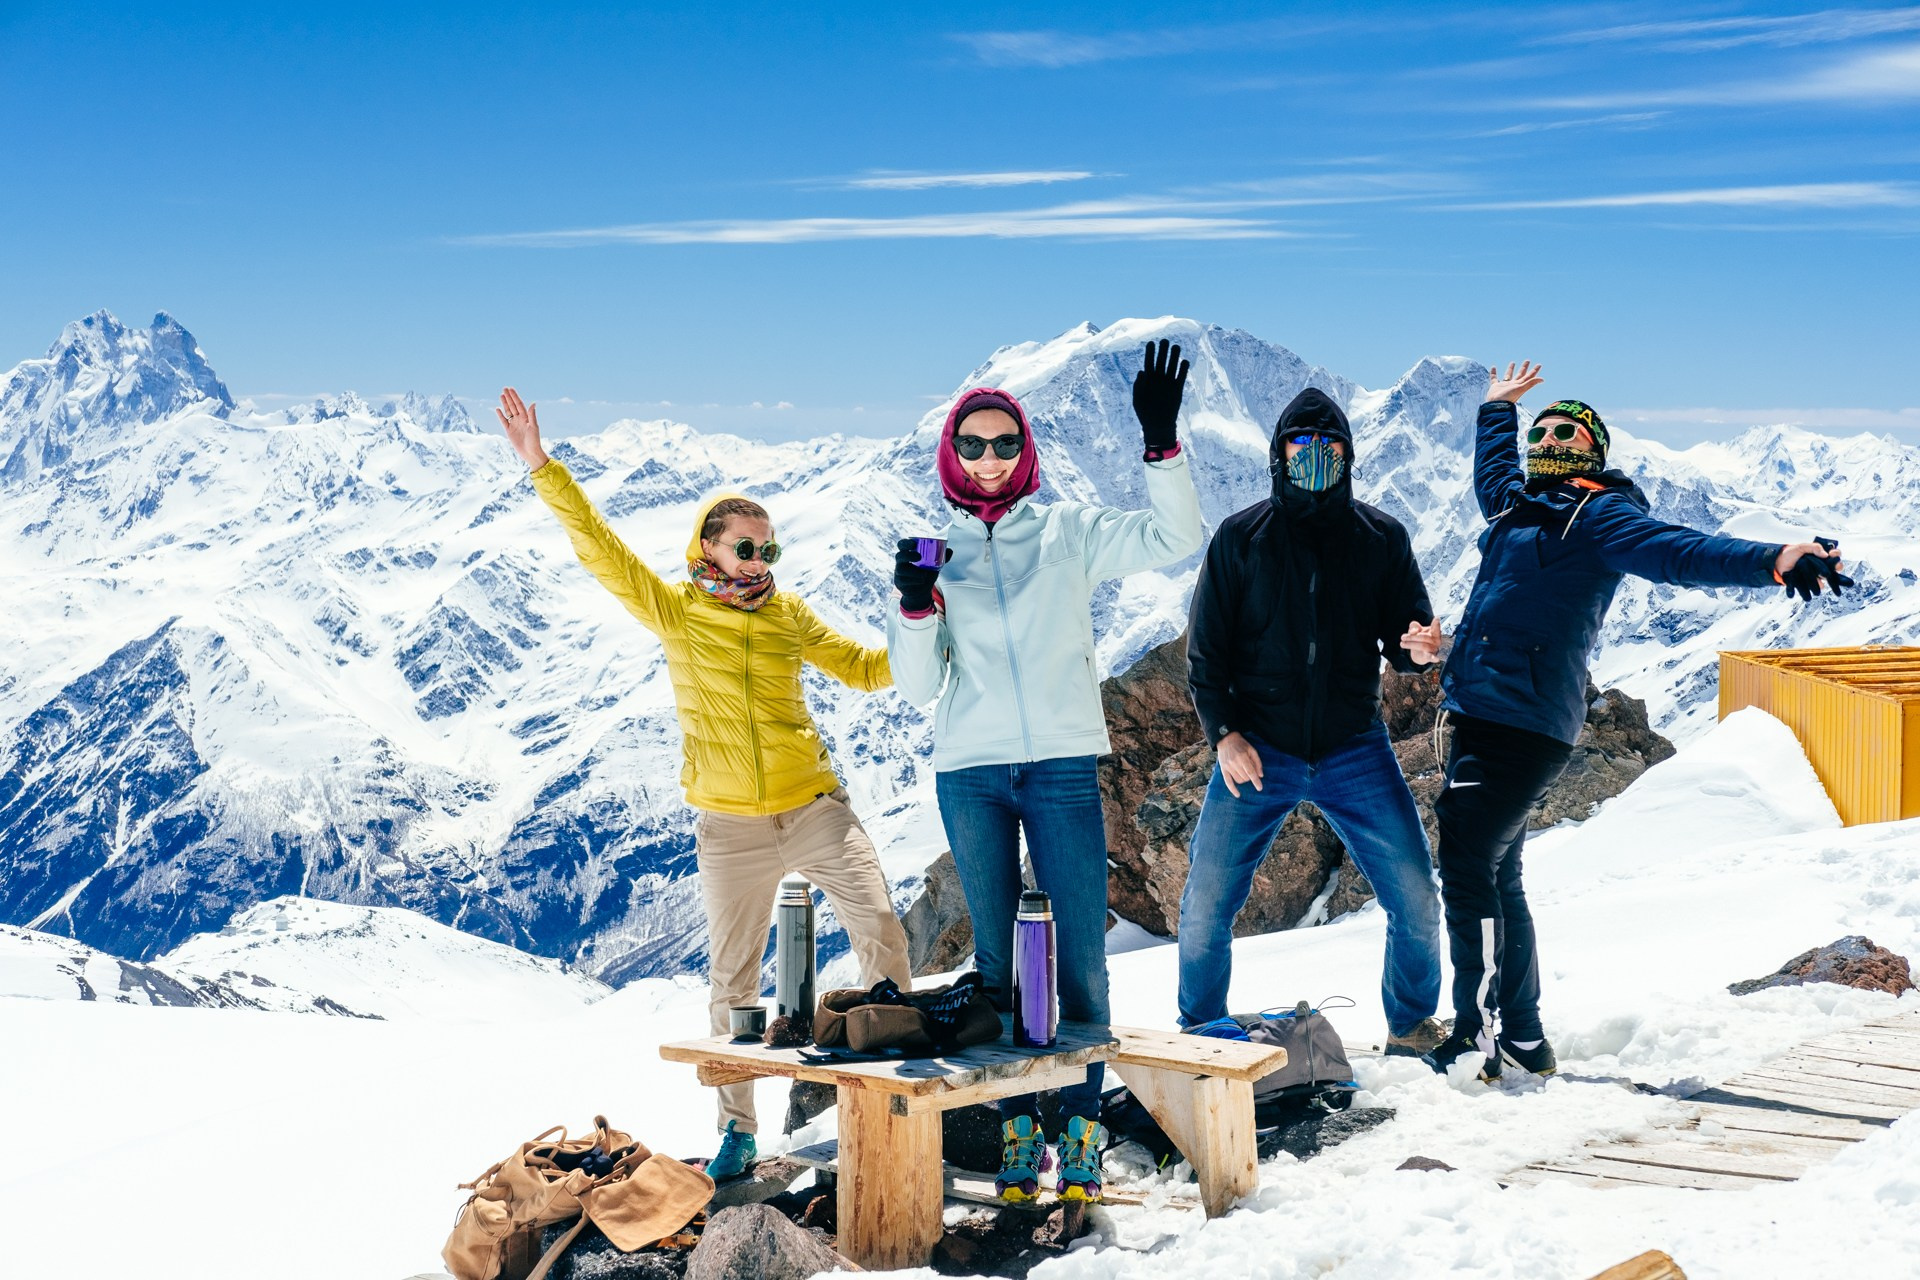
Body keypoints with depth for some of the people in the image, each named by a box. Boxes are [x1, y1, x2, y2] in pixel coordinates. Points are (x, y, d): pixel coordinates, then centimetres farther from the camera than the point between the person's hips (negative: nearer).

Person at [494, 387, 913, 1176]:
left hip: (813, 808, 1)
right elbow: (597, 548, -5)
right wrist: (543, 470, -12)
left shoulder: (789, 615, 7)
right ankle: (738, 1127, 17)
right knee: (731, 979, 5)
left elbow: (863, 667, 17)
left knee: (879, 927, -11)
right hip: (729, 827, -1)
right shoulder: (673, 610, 1)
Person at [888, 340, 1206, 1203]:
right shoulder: (937, 552, 9)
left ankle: (1082, 1125, 3)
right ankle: (1017, 1128, 10)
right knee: (997, 952, 4)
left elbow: (1174, 539, -4)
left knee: (1081, 951, -4)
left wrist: (1161, 443, -15)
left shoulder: (1068, 531, 7)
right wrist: (915, 606, -11)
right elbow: (919, 688, 6)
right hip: (970, 774, 1)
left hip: (1064, 763, -1)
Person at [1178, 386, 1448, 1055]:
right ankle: (1199, 1037, 19)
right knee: (1206, 905, -3)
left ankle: (1413, 1026, 21)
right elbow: (1205, 650, 2)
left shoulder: (1382, 537, 5)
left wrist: (1420, 649, -16)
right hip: (1256, 751, -1)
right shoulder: (1240, 538, 2)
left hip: (1354, 748, 1)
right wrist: (1223, 734, -9)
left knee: (1417, 900, -3)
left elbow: (1402, 640, 8)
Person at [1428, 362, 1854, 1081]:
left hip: (1524, 726, -9)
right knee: (1496, 878, 14)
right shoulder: (1518, 505, 20)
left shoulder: (1598, 515, -4)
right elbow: (1493, 473, 44)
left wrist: (1769, 561, -34)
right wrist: (1497, 408, 59)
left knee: (1469, 872, -13)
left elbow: (1677, 551, -19)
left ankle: (1478, 1036, -8)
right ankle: (1523, 1040, 24)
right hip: (1478, 718, 9)